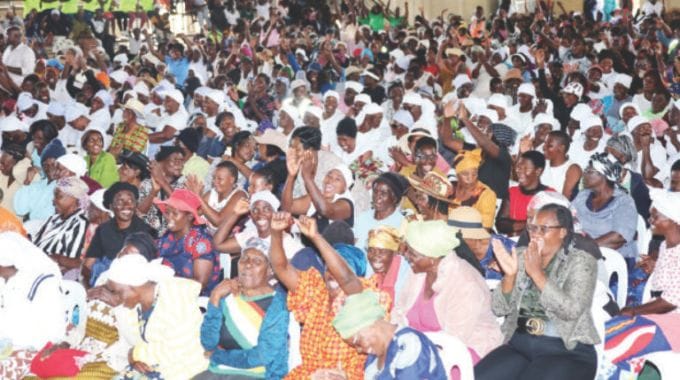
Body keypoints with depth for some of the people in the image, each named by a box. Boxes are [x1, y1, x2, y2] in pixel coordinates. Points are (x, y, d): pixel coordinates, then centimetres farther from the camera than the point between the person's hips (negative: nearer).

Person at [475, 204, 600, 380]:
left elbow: (572, 310, -16)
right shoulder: (521, 256, 10)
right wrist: (510, 275, -12)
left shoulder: (581, 261, -1)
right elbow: (500, 308, 5)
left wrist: (537, 273, -18)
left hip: (567, 351, -4)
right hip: (520, 345, 4)